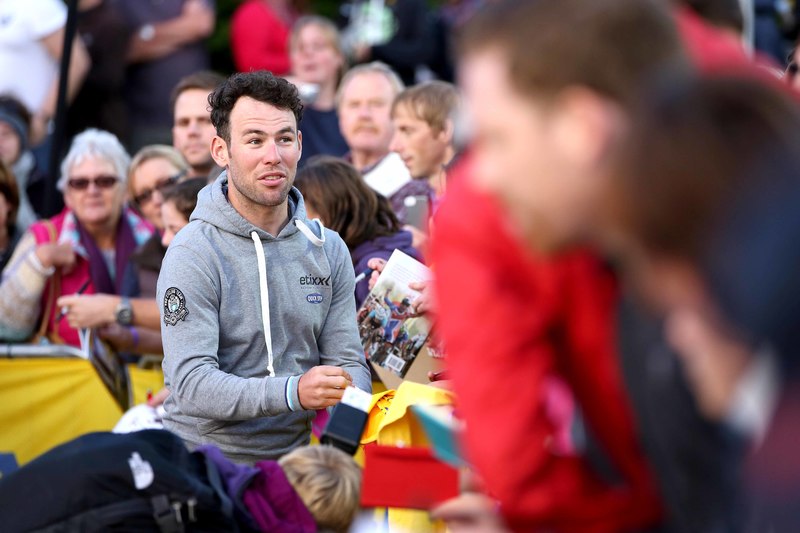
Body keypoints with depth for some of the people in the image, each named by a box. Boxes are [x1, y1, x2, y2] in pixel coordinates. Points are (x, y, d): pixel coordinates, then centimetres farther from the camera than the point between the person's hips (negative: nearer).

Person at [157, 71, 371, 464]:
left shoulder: (328, 249, 9)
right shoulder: (193, 254, -9)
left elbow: (347, 359, 10)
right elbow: (192, 384, -18)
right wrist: (292, 392, -33)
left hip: (294, 455, 5)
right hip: (206, 460, -5)